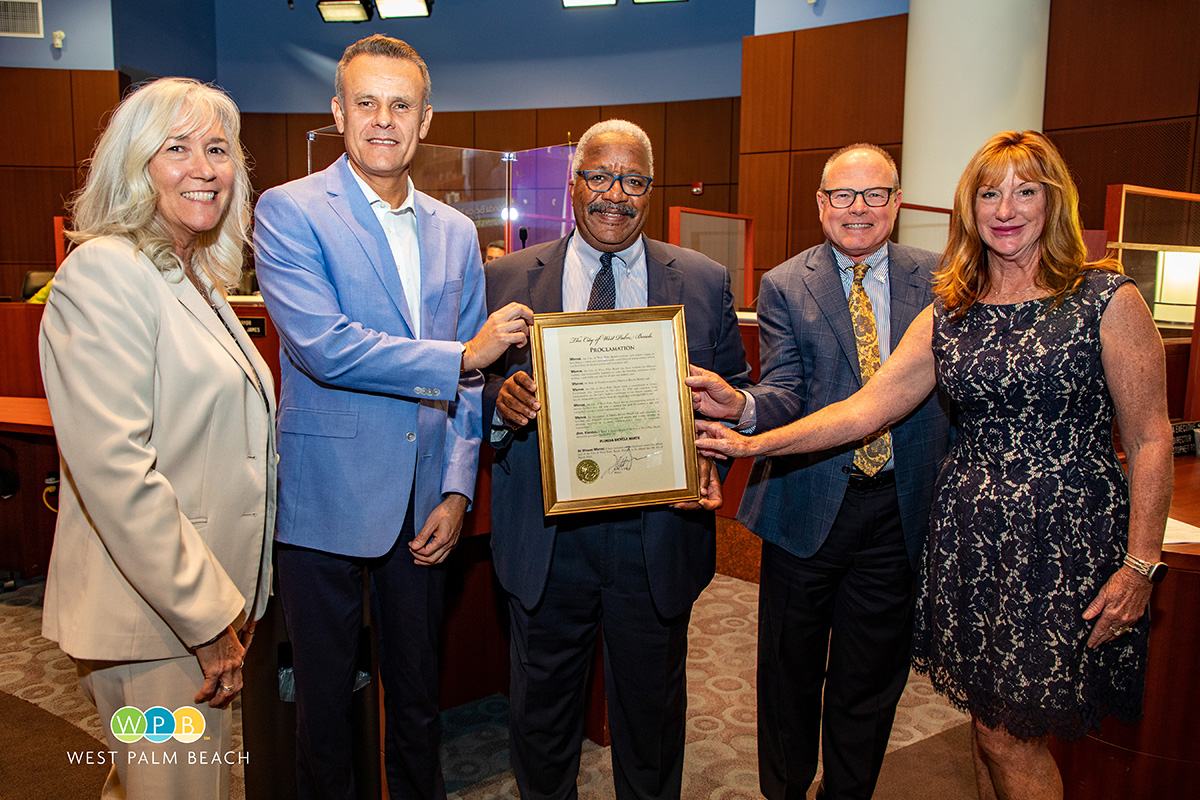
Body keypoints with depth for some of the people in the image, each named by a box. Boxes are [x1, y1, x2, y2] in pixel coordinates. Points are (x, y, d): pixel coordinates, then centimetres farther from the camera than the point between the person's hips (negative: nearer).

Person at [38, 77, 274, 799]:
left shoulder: (199, 279, 14)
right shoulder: (104, 273, -15)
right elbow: (115, 468, -24)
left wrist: (234, 601, 15)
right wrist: (207, 616, -20)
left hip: (214, 602, 9)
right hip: (155, 622, -9)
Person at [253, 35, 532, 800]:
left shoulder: (456, 232, 9)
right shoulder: (289, 211, -6)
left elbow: (469, 382, 10)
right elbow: (323, 347, -21)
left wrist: (457, 490, 2)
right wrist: (461, 356, -16)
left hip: (424, 503, 4)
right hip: (327, 500, -4)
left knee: (418, 691, 18)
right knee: (326, 694, 13)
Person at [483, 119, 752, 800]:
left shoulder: (706, 282, 3)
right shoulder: (508, 278, 3)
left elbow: (735, 394, 5)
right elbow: (476, 388, 5)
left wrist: (710, 458, -14)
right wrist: (499, 399, -18)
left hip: (659, 537, 0)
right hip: (545, 541, 0)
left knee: (652, 712, 18)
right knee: (542, 712, 17)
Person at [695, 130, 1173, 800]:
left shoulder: (1109, 300, -5)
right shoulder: (948, 315, 6)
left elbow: (1150, 440, -4)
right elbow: (864, 407, 0)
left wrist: (1140, 565, -8)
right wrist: (755, 442, -9)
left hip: (1066, 542, -3)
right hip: (969, 537, 4)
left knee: (1011, 733, 4)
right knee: (988, 722, 15)